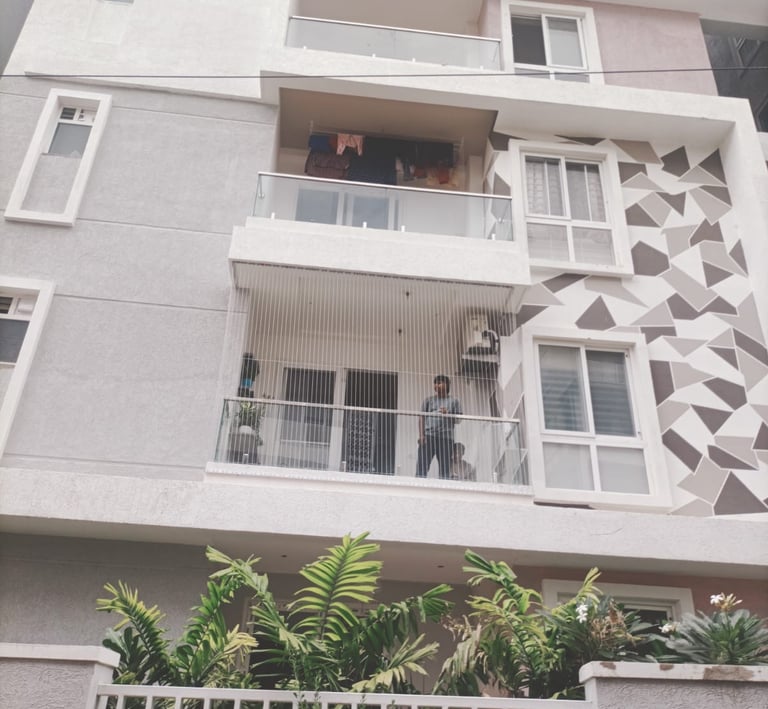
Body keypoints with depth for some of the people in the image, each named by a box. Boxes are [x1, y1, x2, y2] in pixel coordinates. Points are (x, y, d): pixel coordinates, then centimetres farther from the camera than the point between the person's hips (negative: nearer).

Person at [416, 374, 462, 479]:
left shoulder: (454, 401, 15)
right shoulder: (429, 400, 17)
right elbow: (422, 418, 11)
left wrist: (447, 414, -12)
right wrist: (421, 435, -3)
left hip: (446, 437, 0)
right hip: (428, 436, 0)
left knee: (445, 468, -1)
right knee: (422, 465, -10)